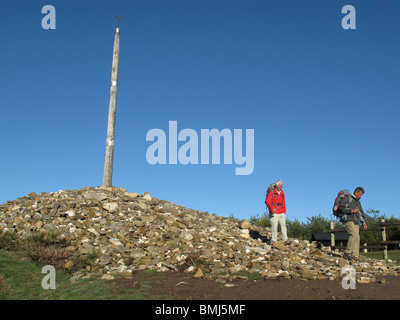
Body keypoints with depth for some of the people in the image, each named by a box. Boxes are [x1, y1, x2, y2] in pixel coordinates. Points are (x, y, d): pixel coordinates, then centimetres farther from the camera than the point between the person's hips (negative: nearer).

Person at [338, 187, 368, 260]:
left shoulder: (358, 202, 26)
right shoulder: (348, 198, 1)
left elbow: (361, 213, 31)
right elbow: (341, 207, -11)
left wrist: (364, 222, 18)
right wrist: (352, 210, -13)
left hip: (356, 222, 8)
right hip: (349, 220, -8)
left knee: (357, 238, -2)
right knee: (354, 235, -23)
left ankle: (355, 255, -2)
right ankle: (347, 252, -19)